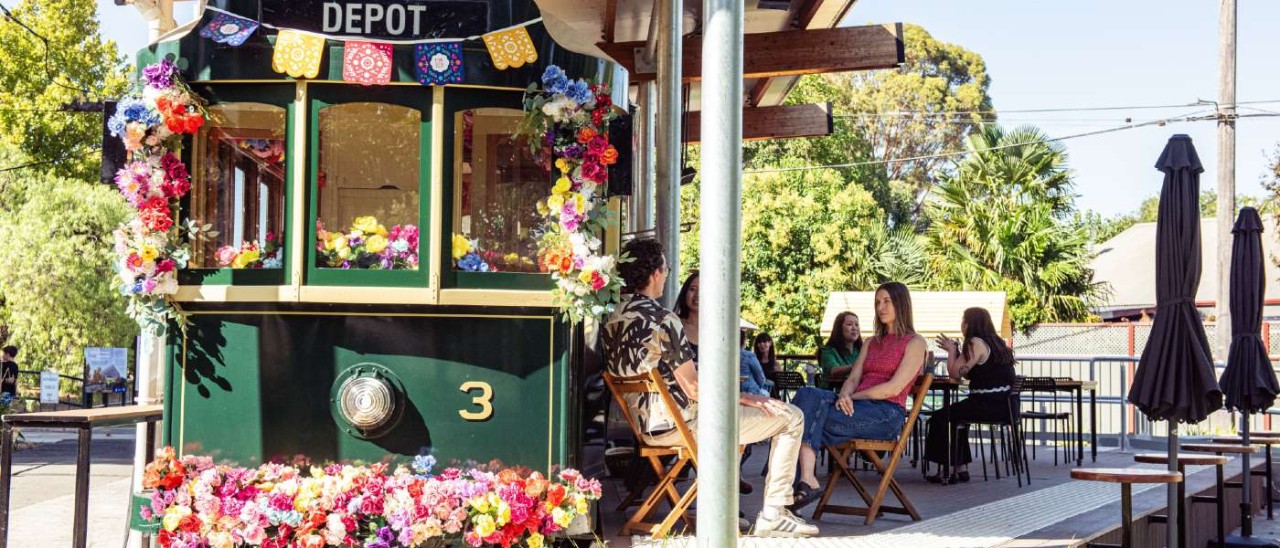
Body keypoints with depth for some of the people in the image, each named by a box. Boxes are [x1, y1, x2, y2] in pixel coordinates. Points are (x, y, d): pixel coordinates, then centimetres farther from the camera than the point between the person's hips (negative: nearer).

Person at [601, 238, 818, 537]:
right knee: (790, 417, 1)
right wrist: (743, 397, -5)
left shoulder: (612, 320, 5)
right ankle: (773, 515, 1)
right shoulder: (661, 319, -22)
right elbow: (694, 389, -21)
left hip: (645, 425, 9)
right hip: (680, 424, -9)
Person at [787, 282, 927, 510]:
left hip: (887, 414, -6)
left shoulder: (915, 343, 5)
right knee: (808, 394, -27)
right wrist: (844, 395, -9)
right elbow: (852, 379, 15)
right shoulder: (873, 343, 28)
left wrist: (852, 397, -10)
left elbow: (894, 388, -8)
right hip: (856, 406, 6)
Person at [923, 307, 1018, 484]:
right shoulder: (995, 342, 18)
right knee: (956, 415, 28)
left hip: (990, 406, -10)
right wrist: (956, 351, 19)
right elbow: (968, 373, 22)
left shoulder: (976, 343, -12)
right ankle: (961, 468, 25)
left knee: (940, 417, 0)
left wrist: (951, 350, 2)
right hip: (1004, 405, 10)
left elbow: (955, 373, -11)